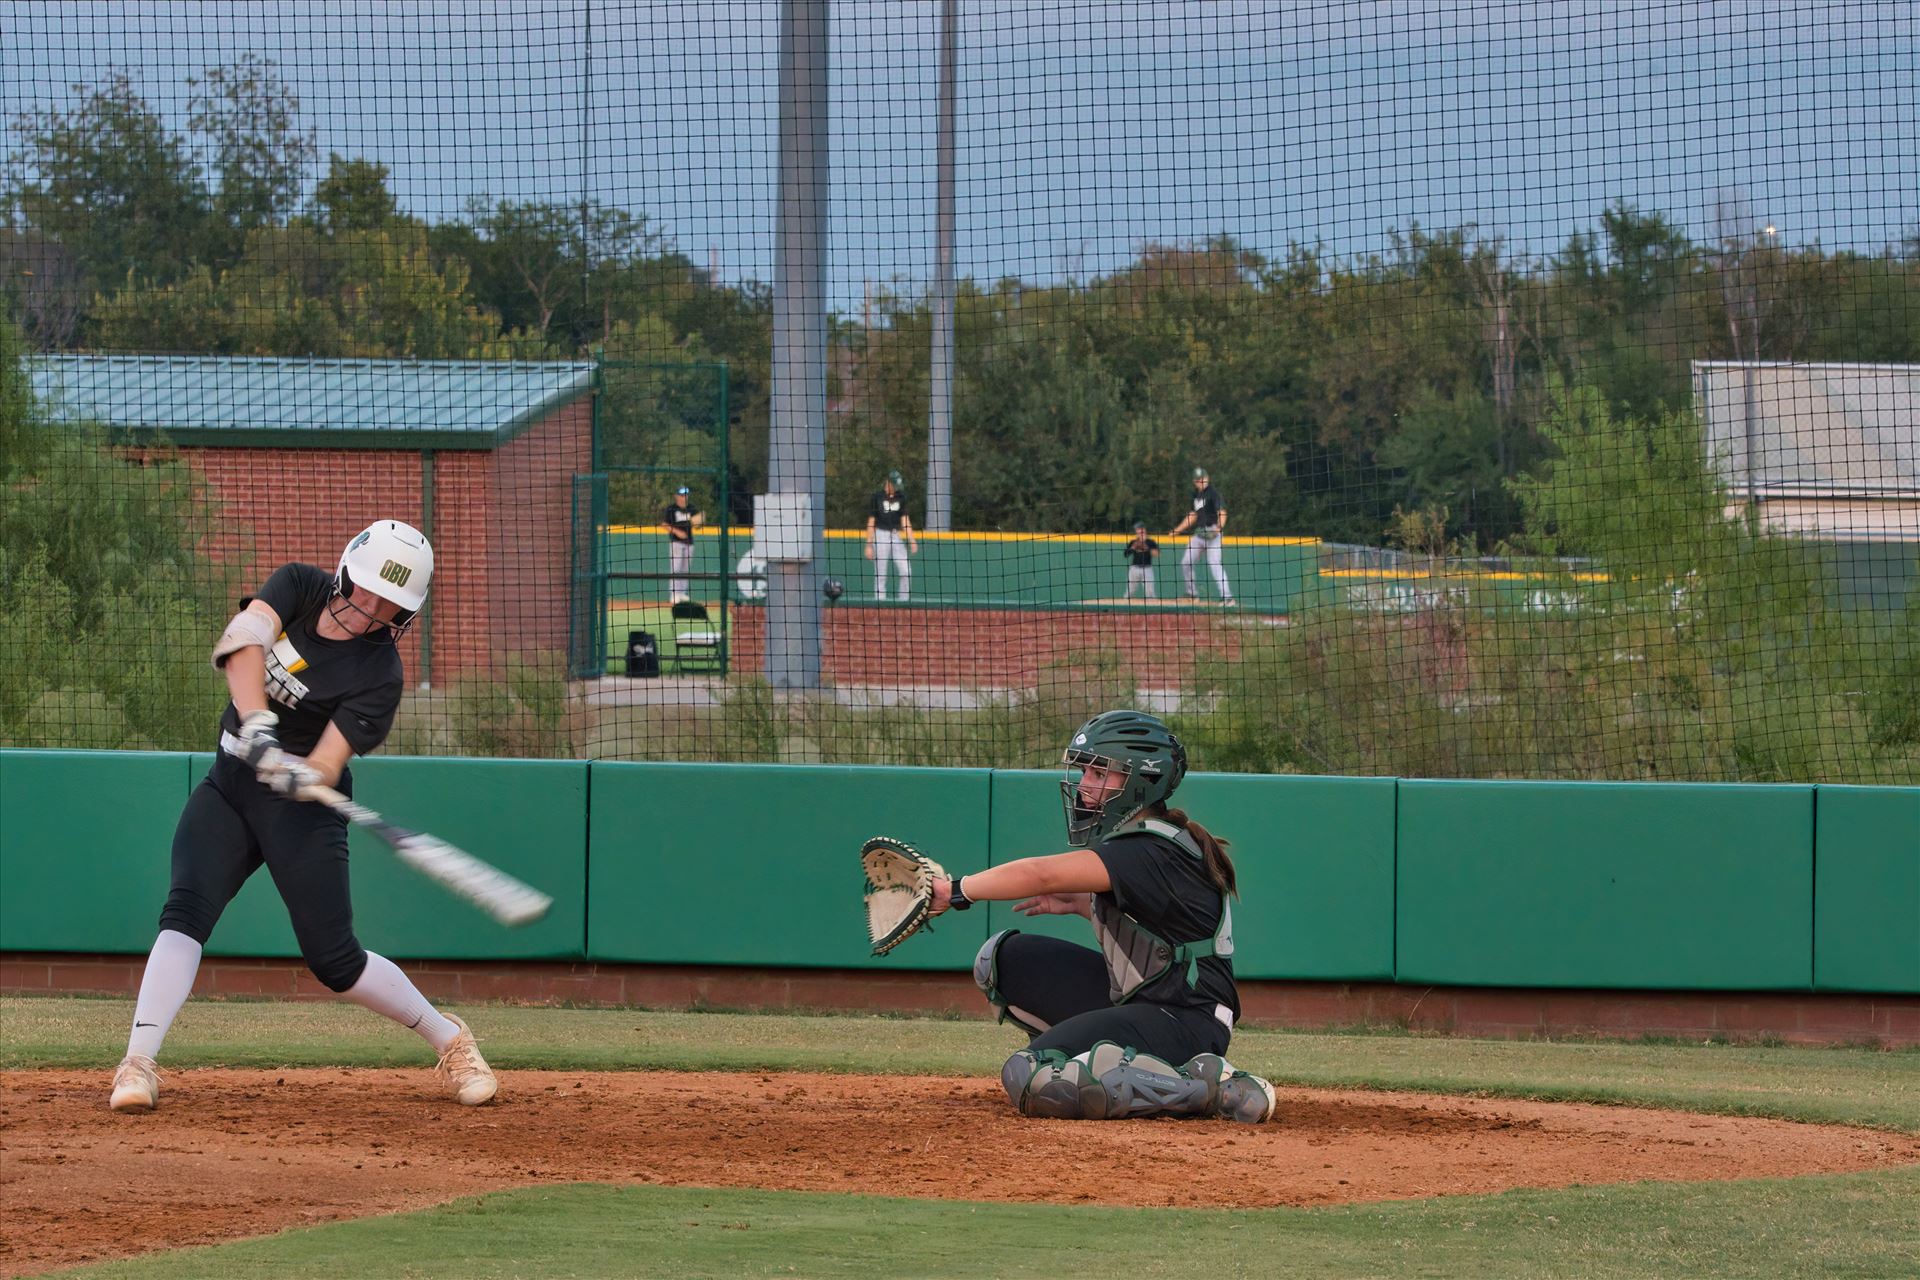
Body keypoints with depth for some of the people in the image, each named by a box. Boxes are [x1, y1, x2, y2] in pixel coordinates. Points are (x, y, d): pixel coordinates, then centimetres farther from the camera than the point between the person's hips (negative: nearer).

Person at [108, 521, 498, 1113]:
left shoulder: (379, 675, -15)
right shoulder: (300, 586, -5)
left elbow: (328, 765, -23)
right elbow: (241, 640, -24)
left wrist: (304, 775, -46)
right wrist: (258, 725, -39)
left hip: (301, 805, -3)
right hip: (230, 783, 3)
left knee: (333, 958, -4)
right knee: (187, 909, -18)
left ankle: (449, 1040, 17)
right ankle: (139, 1063, -23)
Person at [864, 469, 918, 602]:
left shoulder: (901, 497, 8)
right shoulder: (877, 498, -4)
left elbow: (905, 520, 9)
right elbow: (871, 522, -3)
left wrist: (912, 541, 1)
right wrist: (869, 545, -6)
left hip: (896, 536, 4)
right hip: (881, 535, -4)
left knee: (906, 572, -5)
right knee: (880, 575, -4)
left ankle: (904, 601, 4)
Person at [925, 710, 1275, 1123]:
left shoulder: (1150, 854, -20)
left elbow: (1041, 876, -28)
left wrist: (955, 890, -19)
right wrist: (1083, 903, 12)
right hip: (1132, 1000, 10)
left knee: (1029, 1078, -27)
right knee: (1001, 959, 10)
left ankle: (1204, 1086, -20)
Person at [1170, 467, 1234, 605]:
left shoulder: (1213, 493, -10)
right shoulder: (1196, 495, 15)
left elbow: (1222, 512, -22)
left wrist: (1219, 527, -41)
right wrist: (1177, 530, 27)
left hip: (1212, 533, -9)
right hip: (1199, 534, 9)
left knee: (1214, 564, -19)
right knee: (1186, 563, 10)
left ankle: (1227, 596, -21)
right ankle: (1193, 594, 25)